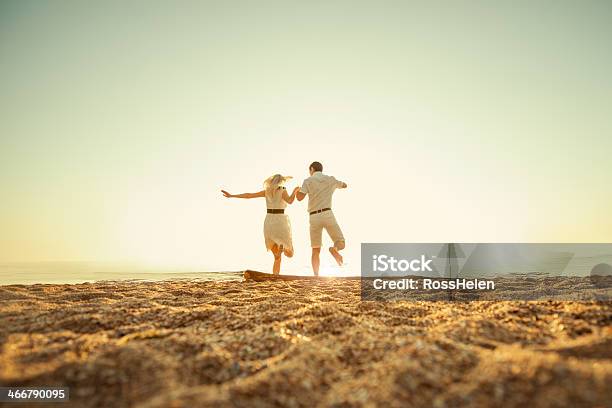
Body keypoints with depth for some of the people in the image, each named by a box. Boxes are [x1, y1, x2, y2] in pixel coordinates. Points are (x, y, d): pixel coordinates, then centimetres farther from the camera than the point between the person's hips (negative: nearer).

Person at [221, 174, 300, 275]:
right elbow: (289, 201, -23)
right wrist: (294, 191, -7)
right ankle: (282, 246, -23)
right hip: (280, 221, -4)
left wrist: (231, 195, 12)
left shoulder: (266, 191, 9)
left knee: (277, 257, 13)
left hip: (268, 222, 4)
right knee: (289, 254, 4)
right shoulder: (282, 190, -3)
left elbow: (249, 195, 6)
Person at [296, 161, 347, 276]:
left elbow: (300, 198, -7)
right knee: (341, 244, 5)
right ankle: (334, 249, -31)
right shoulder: (330, 179, 14)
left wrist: (296, 191, 16)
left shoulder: (308, 181, 7)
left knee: (316, 251, 8)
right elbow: (344, 185, 35)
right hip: (327, 214, -1)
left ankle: (316, 276, -4)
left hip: (314, 217, 1)